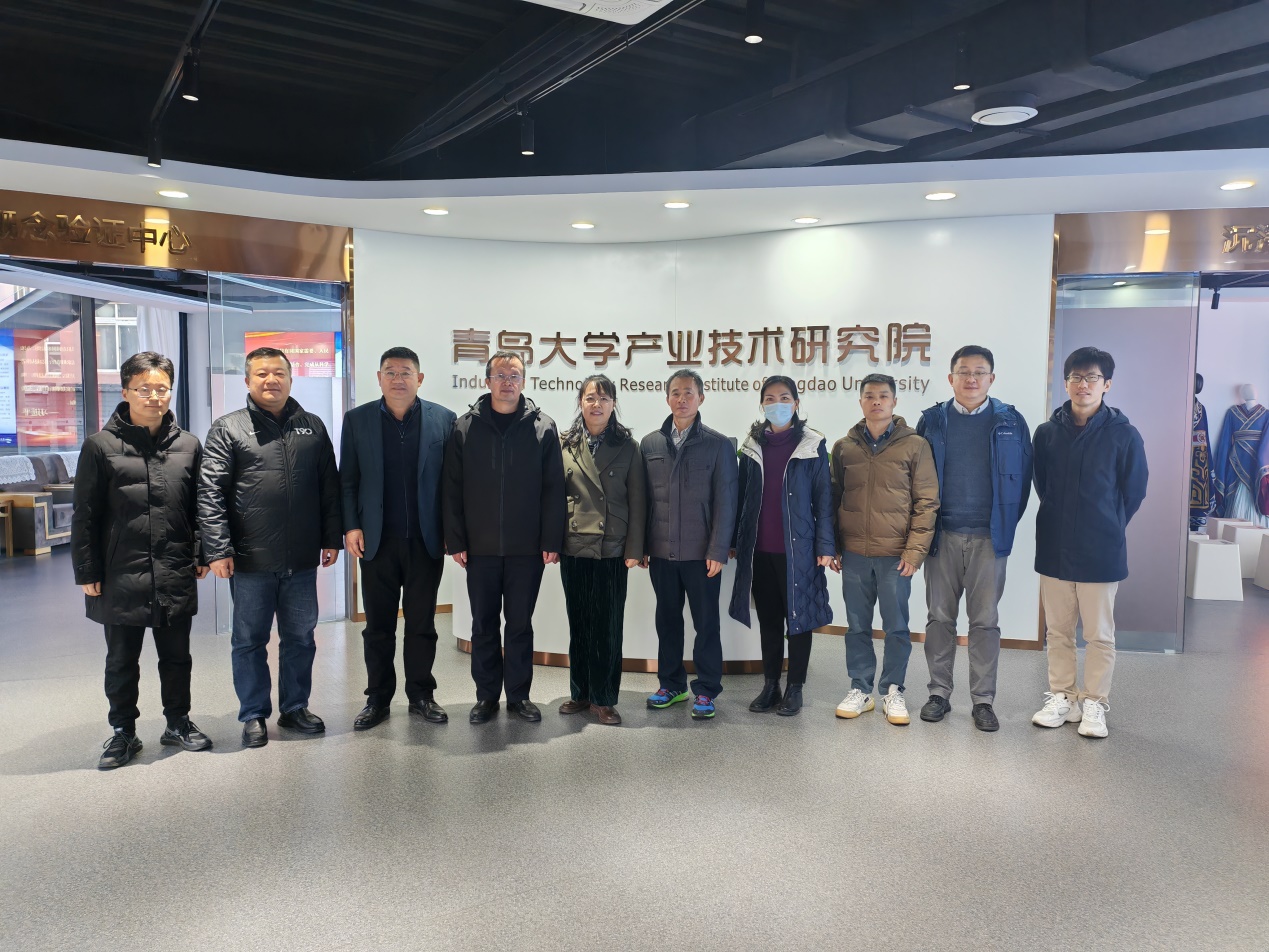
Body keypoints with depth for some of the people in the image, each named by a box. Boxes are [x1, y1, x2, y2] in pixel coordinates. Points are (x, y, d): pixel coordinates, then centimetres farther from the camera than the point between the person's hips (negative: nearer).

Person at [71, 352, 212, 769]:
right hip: (120, 577, -2)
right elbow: (85, 516, -2)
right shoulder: (101, 445, -3)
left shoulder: (188, 445, 4)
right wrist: (87, 572, -4)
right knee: (121, 661, 12)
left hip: (176, 577, 2)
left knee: (177, 657, 15)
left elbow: (199, 507, 9)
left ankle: (178, 723, 32)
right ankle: (123, 732, 28)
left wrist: (201, 555, 5)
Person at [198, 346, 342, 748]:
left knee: (300, 638, 13)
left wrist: (332, 538, 5)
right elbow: (210, 493, -8)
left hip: (302, 560, 3)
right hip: (250, 560, -3)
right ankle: (253, 715, 23)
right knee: (250, 640, 9)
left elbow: (329, 488, 10)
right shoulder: (228, 429, -2)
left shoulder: (312, 427, 9)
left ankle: (295, 707, 28)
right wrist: (218, 550, -14)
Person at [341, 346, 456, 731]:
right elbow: (347, 480, 3)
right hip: (378, 541, 1)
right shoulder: (357, 419, 3)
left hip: (426, 540, 0)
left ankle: (421, 695, 22)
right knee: (378, 625, 9)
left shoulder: (443, 419, 1)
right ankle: (378, 698, 21)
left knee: (422, 623, 9)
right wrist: (351, 526, -5)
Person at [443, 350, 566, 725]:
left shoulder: (543, 427, 0)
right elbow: (452, 489, 1)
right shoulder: (465, 427, 1)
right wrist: (455, 540, -4)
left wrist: (552, 541, -7)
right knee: (484, 624, 10)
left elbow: (553, 490, -2)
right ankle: (486, 695, 23)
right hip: (480, 547, 1)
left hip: (527, 547, -1)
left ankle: (519, 695, 22)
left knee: (520, 624, 9)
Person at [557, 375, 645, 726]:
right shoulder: (566, 445, 4)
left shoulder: (628, 447, 1)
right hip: (574, 548, 2)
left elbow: (637, 502, 0)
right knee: (579, 625, 10)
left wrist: (634, 549, -6)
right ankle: (580, 693, 24)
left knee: (607, 627, 3)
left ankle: (603, 698, 15)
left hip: (612, 551, -1)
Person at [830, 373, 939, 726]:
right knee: (857, 627, 10)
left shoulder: (915, 445, -1)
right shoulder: (844, 447, 7)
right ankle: (860, 689, 23)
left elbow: (926, 501, -3)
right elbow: (833, 499, 11)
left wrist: (915, 548, -9)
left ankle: (893, 691, 21)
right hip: (853, 554, 2)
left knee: (897, 627, 6)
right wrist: (833, 547, 7)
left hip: (896, 555, -2)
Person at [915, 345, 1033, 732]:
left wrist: (1006, 524, 2)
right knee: (940, 617, 8)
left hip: (989, 538, -1)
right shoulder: (932, 421, 3)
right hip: (942, 536, 1)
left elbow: (1023, 477, 4)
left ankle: (983, 700, 15)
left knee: (985, 621, 5)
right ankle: (939, 693, 20)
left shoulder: (1011, 423, 2)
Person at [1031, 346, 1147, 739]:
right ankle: (1061, 698, 23)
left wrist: (1106, 528, 8)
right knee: (1058, 630, 11)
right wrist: (1060, 521, 11)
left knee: (1099, 634, 6)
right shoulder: (1046, 433, 2)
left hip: (1101, 552, -3)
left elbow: (1134, 491, 4)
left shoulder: (1124, 435, -6)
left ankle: (1094, 704, 18)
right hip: (1054, 548, 3)